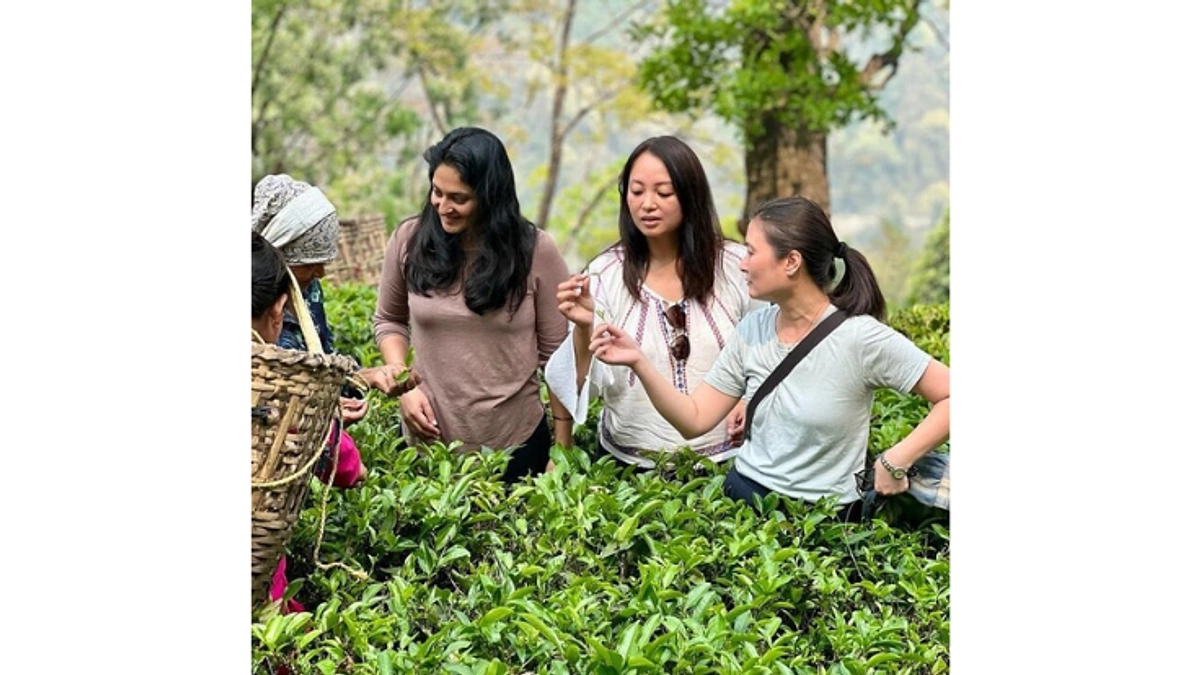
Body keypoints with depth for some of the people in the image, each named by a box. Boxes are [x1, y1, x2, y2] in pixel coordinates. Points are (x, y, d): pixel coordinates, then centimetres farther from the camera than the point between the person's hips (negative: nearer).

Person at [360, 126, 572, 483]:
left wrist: (562, 450, -4)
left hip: (516, 441, -1)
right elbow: (389, 320, 12)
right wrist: (405, 384, -5)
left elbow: (556, 354, -4)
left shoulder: (535, 251, -10)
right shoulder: (409, 240, -5)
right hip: (428, 437, 2)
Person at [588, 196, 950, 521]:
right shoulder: (753, 330, 5)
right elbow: (695, 418, 5)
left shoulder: (859, 337, -13)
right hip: (743, 495, 5)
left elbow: (952, 397, -10)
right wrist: (639, 363, -6)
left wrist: (896, 461, -17)